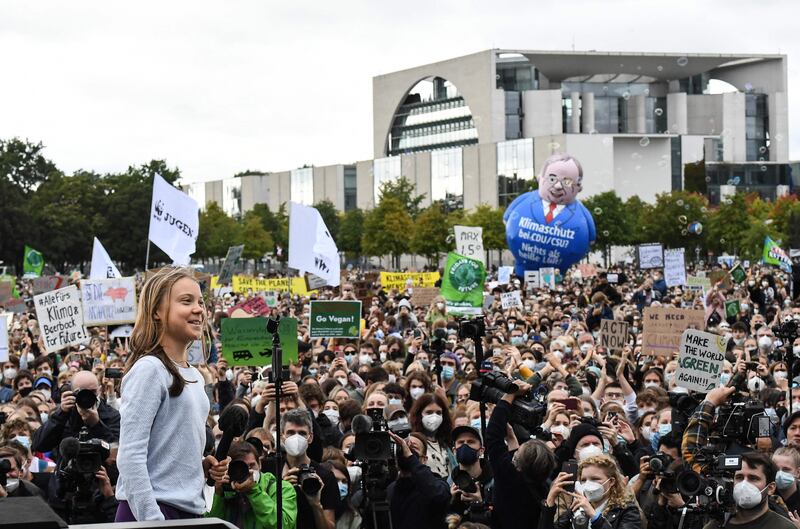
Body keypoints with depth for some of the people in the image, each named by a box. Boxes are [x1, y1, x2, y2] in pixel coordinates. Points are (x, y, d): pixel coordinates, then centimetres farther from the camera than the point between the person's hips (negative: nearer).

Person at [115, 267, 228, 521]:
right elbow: (130, 457, -18)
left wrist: (203, 464, 7)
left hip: (191, 510, 8)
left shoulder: (194, 376, 15)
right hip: (153, 511, -8)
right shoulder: (149, 369, -11)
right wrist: (152, 520, -23)